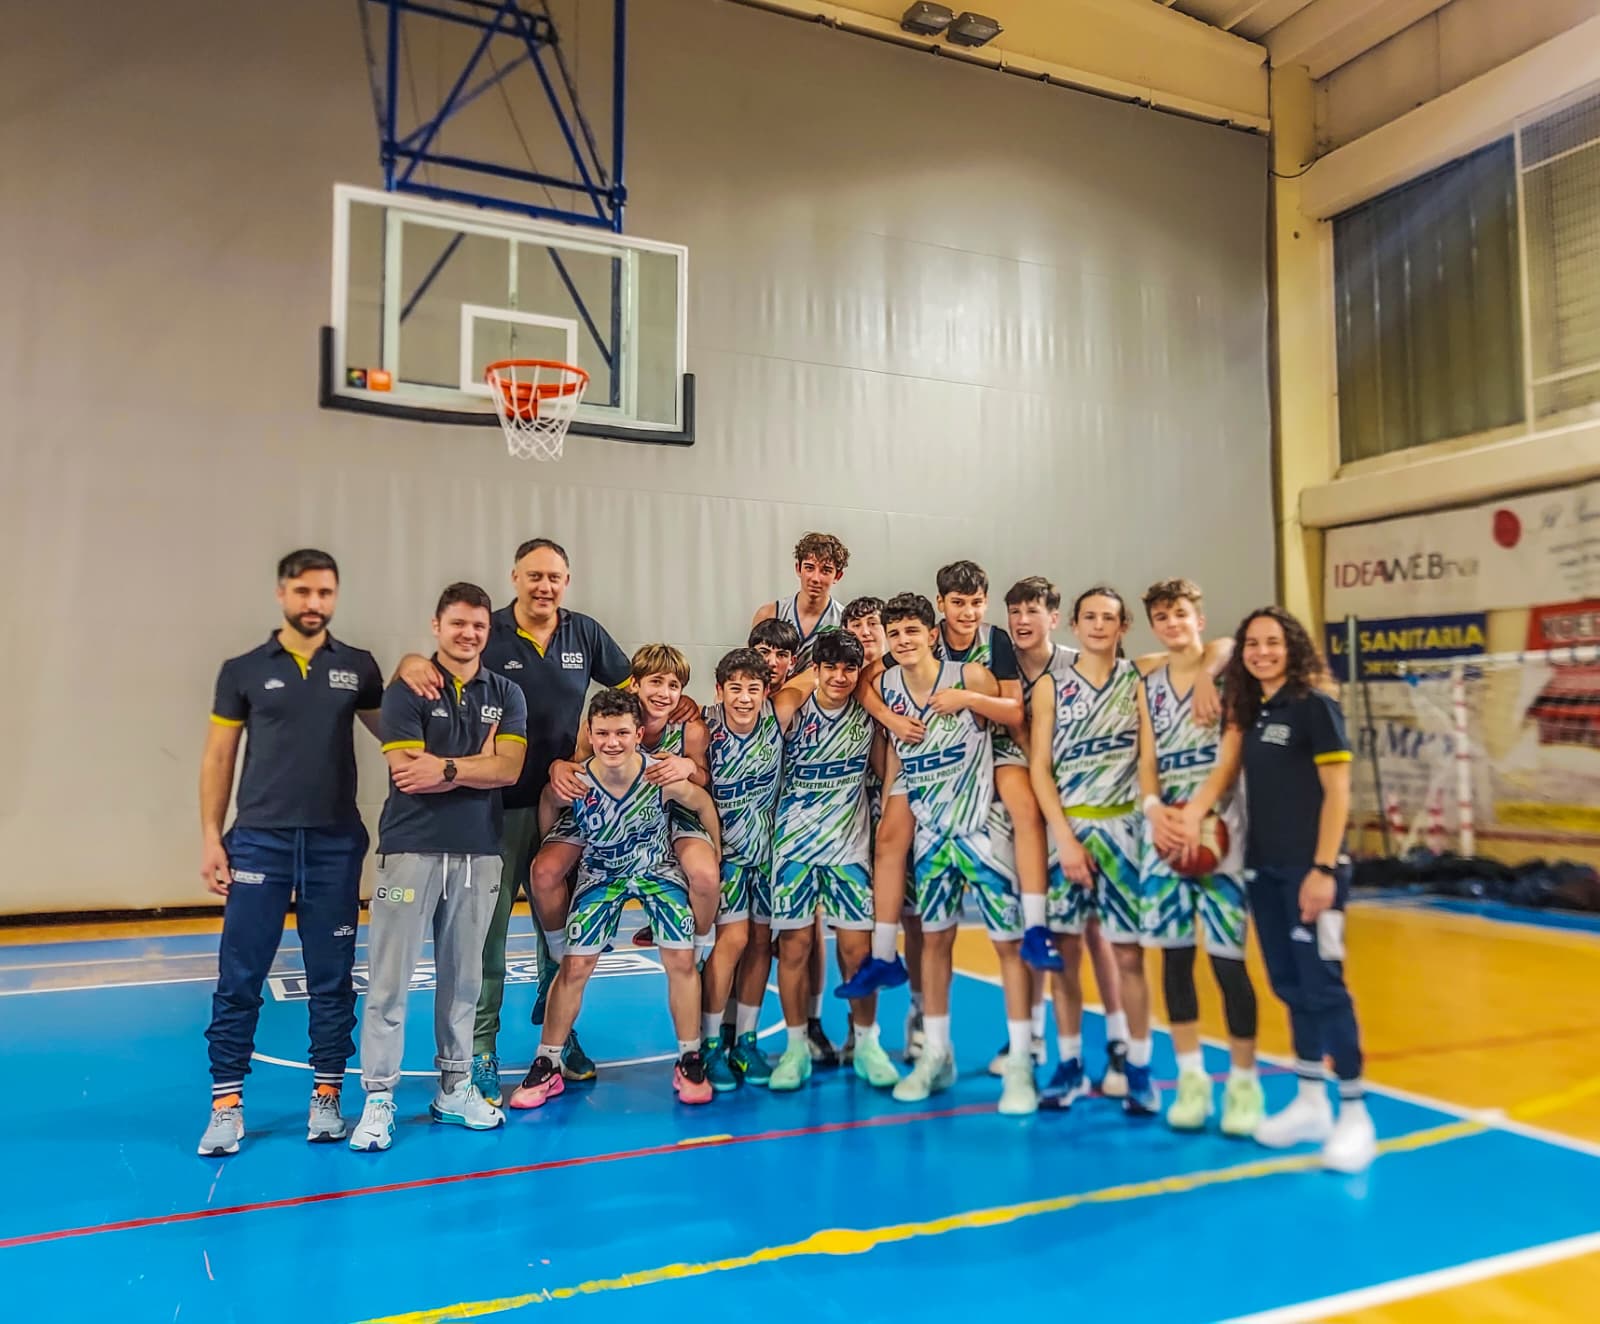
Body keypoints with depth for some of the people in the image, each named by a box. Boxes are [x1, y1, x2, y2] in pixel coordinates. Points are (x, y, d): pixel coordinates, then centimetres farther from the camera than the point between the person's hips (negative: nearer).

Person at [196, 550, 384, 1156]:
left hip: (335, 843, 1)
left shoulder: (358, 667, 6)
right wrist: (211, 837, -1)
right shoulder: (244, 670, 4)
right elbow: (218, 757, 6)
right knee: (239, 979, 2)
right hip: (259, 840, -1)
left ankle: (326, 1097, 17)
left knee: (331, 978, 7)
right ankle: (226, 1104, 13)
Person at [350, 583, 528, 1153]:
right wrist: (477, 765, -8)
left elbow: (509, 768, -5)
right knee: (389, 980, 0)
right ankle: (378, 1098, 9)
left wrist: (446, 769, -13)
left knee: (463, 977, 11)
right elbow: (408, 773, -13)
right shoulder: (406, 692, -1)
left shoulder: (506, 695, 8)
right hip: (411, 849, -3)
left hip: (479, 852, 3)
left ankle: (455, 1087, 23)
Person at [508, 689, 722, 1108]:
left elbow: (704, 806, -11)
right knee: (575, 966, -1)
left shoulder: (663, 778, -32)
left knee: (681, 961, -5)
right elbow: (548, 805, -7)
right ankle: (547, 1067, 16)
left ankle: (689, 1062, 13)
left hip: (659, 869, 0)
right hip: (600, 874, 0)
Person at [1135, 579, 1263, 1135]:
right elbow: (1148, 762, 7)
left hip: (1218, 825, -4)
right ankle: (1191, 1077, 19)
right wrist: (1155, 807, -12)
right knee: (1174, 954, 7)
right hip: (1166, 828, 4)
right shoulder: (1149, 686, 11)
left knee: (1227, 957, -4)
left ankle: (1244, 1083, 11)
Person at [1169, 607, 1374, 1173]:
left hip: (1310, 869, -6)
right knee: (1289, 986, 12)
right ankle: (1310, 1102, 24)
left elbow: (1338, 792, -12)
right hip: (1263, 868, 7)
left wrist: (1323, 869, -17)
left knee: (1322, 984, -3)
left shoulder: (1315, 706, -9)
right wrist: (1191, 815, -15)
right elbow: (1225, 770, 4)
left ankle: (1354, 1112, 10)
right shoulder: (1249, 711, 10)